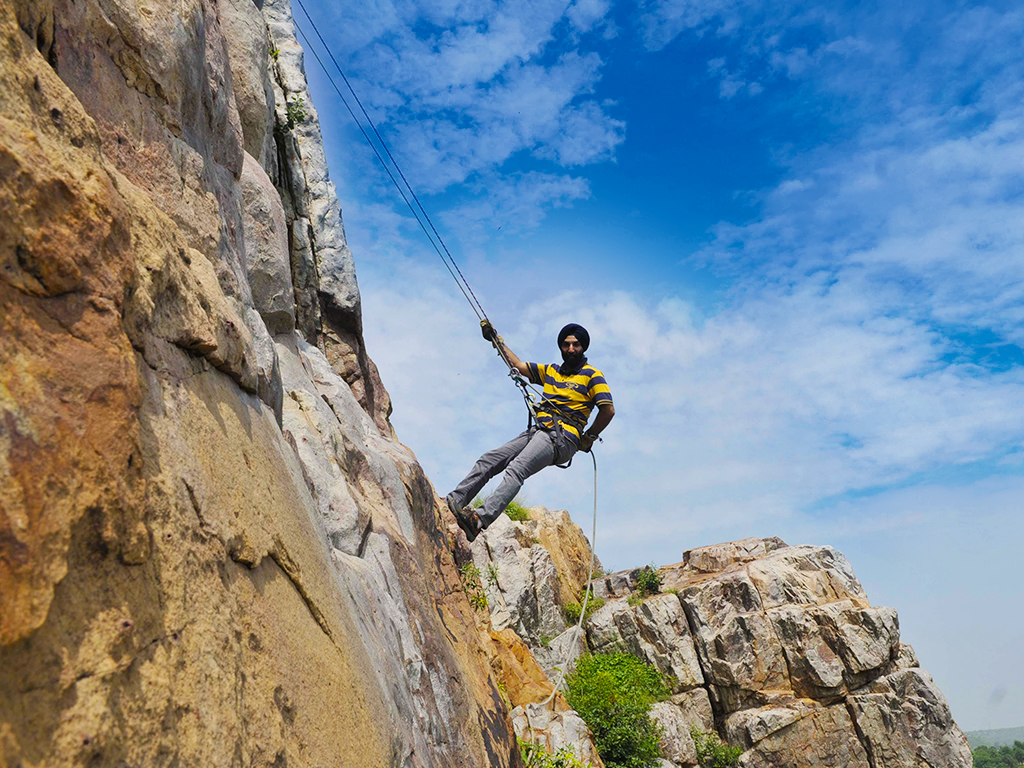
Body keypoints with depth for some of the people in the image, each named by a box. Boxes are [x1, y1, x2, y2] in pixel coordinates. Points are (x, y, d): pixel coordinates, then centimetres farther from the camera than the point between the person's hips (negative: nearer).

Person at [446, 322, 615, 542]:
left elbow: (608, 410, -4)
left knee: (515, 470, -29)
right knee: (487, 461, -5)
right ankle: (453, 501, -7)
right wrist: (496, 340, 26)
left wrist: (589, 438, -3)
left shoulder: (592, 375, 4)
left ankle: (480, 520, -44)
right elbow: (518, 365, 29)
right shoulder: (551, 371, 23)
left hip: (562, 439, -7)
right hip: (537, 432, 7)